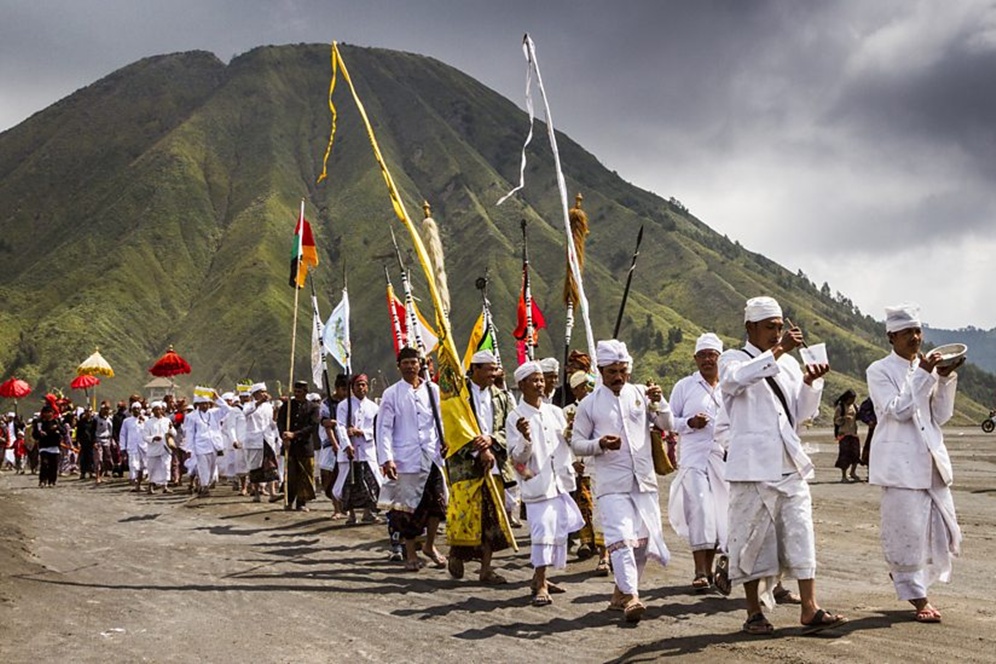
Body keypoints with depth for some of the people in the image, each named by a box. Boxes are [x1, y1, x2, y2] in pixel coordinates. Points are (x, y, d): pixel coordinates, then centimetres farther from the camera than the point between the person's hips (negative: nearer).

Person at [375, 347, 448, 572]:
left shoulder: (432, 390, 8)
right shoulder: (392, 394, 1)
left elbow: (440, 420, 15)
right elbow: (384, 428, -2)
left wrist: (444, 444, 4)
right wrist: (386, 459, -11)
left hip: (432, 455, 2)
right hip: (405, 459, -2)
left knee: (438, 502, 0)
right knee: (407, 507, 3)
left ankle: (430, 545, 22)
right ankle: (410, 554, 16)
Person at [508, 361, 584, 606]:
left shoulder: (555, 412, 11)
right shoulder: (515, 418, -4)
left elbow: (569, 444, 19)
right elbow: (518, 457, -8)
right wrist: (525, 438, -26)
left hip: (561, 481, 6)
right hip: (537, 483, -6)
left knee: (559, 531, 10)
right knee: (542, 531, -13)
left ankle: (540, 578, 24)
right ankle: (540, 585, -7)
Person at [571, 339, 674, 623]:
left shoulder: (640, 394, 9)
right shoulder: (590, 404, 2)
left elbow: (667, 425, 8)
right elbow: (576, 443, 5)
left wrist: (659, 402, -10)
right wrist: (600, 444, -14)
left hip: (644, 481, 4)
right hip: (612, 485, -4)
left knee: (642, 541, 9)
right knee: (621, 538, -17)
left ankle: (621, 593, 25)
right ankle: (630, 598, -22)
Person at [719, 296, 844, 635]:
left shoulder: (788, 363, 16)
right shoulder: (733, 359, 1)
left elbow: (802, 414, 16)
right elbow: (736, 378, -24)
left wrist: (810, 383, -1)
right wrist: (778, 350, -27)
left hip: (790, 464, 5)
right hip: (753, 464, -5)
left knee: (800, 533, -1)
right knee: (754, 537, 1)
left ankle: (810, 609, 0)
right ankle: (754, 613, 11)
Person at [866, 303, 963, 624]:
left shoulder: (926, 369, 13)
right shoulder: (880, 371, -3)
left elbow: (941, 416, 10)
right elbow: (898, 410, -14)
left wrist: (946, 379, -2)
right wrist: (923, 375, -16)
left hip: (931, 460, 6)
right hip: (900, 463, -6)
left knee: (943, 530, 8)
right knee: (907, 530, -4)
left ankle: (904, 577, 32)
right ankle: (918, 599, 9)